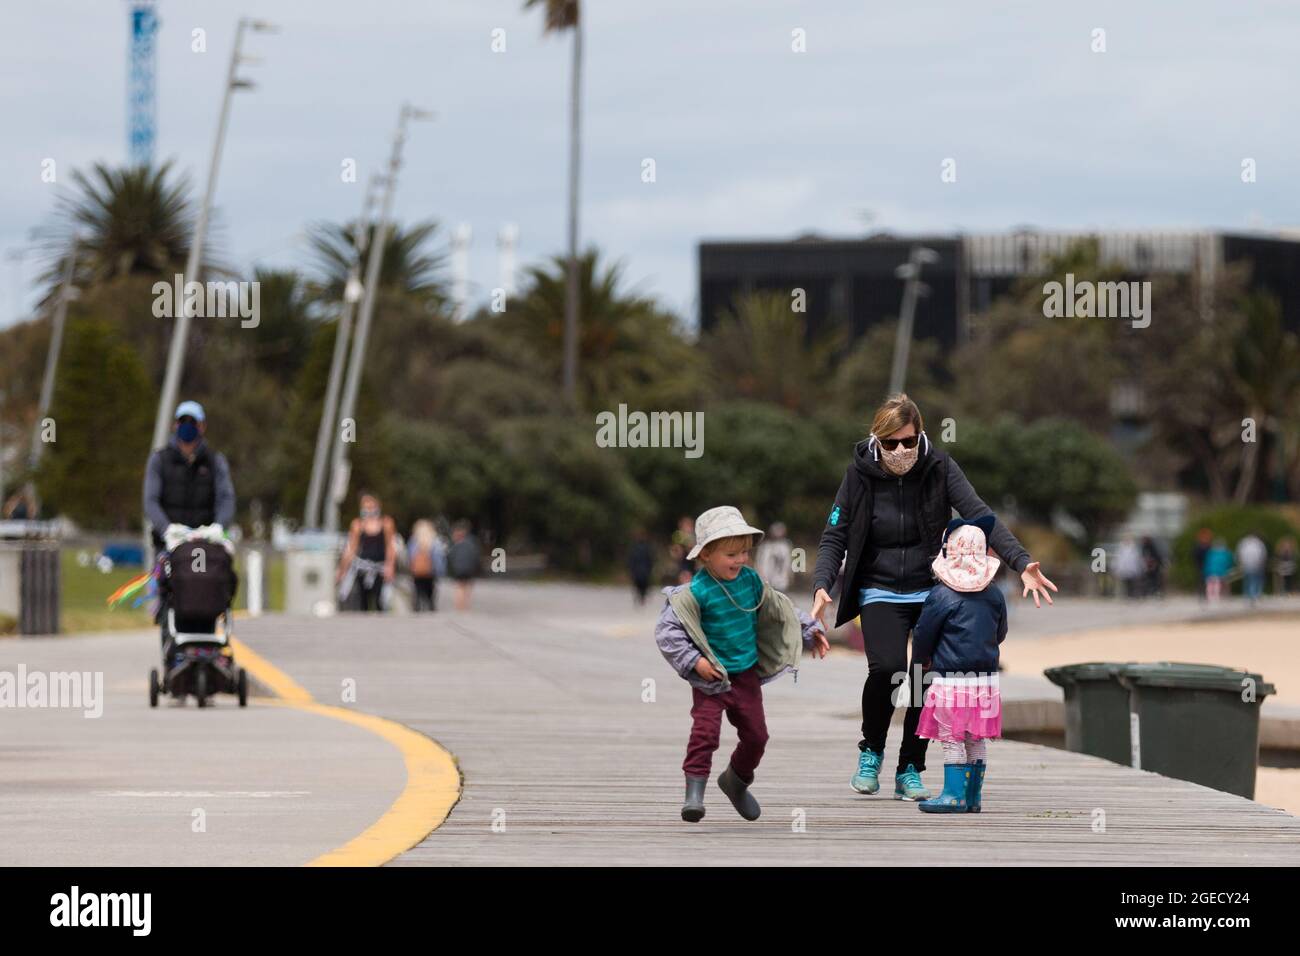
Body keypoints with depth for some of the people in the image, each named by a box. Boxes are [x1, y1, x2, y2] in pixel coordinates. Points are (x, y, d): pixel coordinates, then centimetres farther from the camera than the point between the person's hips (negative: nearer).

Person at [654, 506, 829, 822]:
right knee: (705, 731, -19)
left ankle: (737, 781, 35)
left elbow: (779, 610, 16)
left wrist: (810, 631, 15)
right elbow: (666, 630, -18)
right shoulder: (696, 592, -18)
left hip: (746, 674, 6)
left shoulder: (751, 580, 0)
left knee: (756, 734, 11)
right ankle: (694, 791, -17)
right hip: (711, 678, -6)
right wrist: (693, 661, -24)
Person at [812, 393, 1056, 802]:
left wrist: (1021, 562, -27)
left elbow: (979, 515, -15)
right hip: (879, 592, -1)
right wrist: (822, 585, -20)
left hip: (930, 590, 1)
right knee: (887, 666, -23)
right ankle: (871, 751, 2)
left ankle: (909, 771, 12)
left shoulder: (938, 467, -7)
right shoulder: (860, 473, -7)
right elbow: (835, 535, -4)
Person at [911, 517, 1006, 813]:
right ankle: (973, 797, 14)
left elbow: (923, 635, -4)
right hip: (986, 677, 5)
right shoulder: (995, 594, 4)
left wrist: (924, 659, 16)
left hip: (951, 678, -5)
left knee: (952, 741, 0)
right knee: (977, 741, 11)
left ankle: (954, 796, -2)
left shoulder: (941, 595, -11)